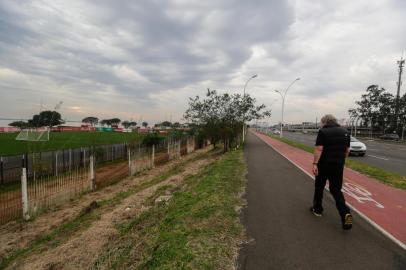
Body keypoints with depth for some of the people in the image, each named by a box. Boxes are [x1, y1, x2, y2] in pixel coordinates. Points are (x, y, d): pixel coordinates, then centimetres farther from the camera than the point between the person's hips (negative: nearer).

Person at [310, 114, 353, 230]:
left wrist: (315, 163, -18)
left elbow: (319, 149, -17)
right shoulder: (345, 132, 8)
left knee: (319, 187, 14)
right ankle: (345, 213, -6)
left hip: (324, 165, -4)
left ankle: (317, 209, 27)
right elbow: (347, 150, 12)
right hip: (338, 165, 4)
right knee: (336, 189, 11)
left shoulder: (323, 132, -9)